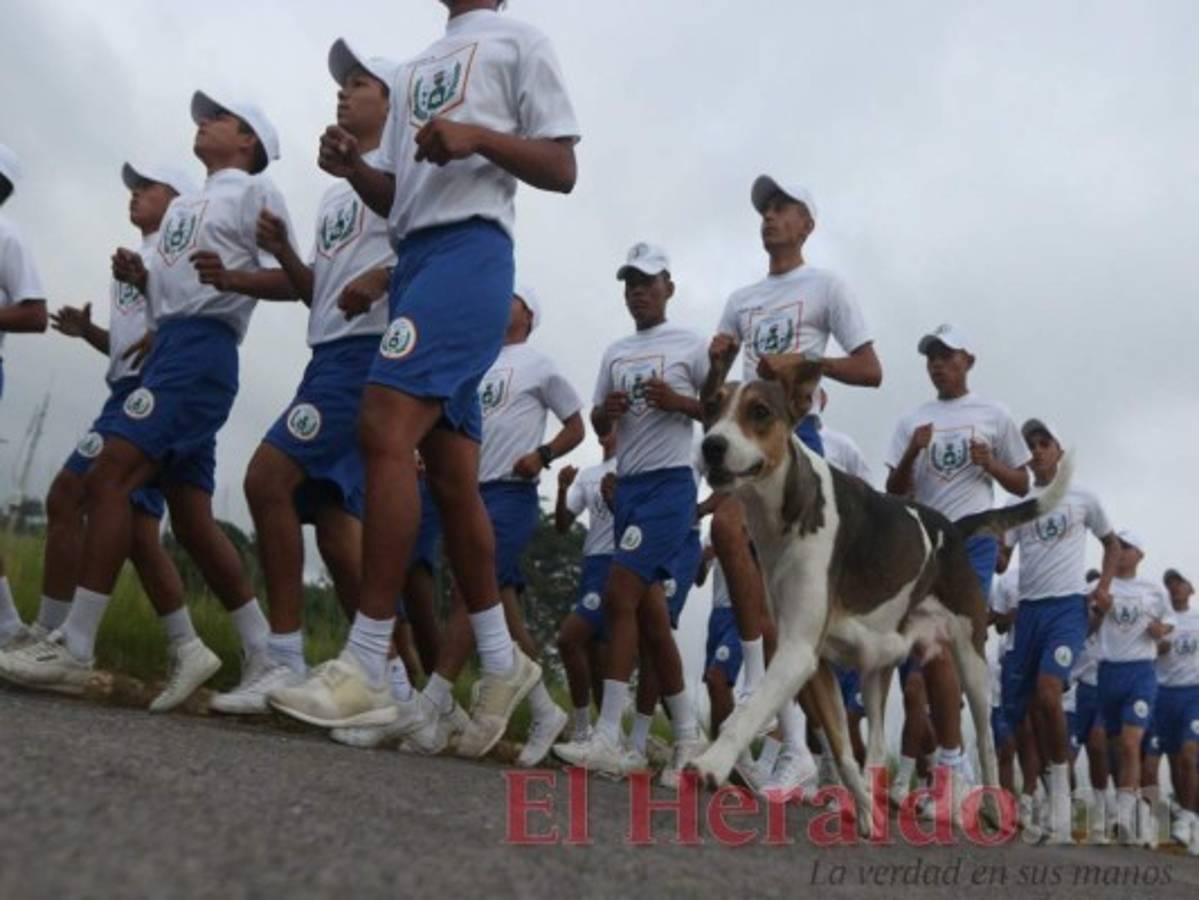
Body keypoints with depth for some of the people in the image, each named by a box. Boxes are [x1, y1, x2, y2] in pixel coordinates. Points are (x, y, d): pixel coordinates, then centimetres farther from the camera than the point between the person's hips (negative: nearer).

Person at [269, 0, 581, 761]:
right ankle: (502, 662, 11)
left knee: (386, 430, -23)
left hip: (471, 251, -8)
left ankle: (367, 670, -21)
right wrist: (354, 170, 4)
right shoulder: (416, 70, 29)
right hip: (413, 257, 8)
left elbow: (562, 170, 0)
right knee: (453, 479, 3)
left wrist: (480, 138, -16)